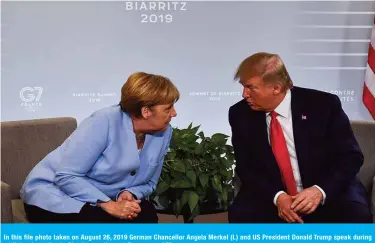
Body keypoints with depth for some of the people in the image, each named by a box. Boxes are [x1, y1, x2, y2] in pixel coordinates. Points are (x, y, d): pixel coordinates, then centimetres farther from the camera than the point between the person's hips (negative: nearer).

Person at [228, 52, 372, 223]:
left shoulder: (323, 105, -11)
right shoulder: (240, 114, -4)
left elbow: (351, 156, -8)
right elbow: (245, 167, -2)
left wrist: (320, 191, -25)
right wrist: (276, 196, -21)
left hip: (328, 193, -1)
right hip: (271, 196, 2)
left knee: (356, 217, -30)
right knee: (240, 215, -27)